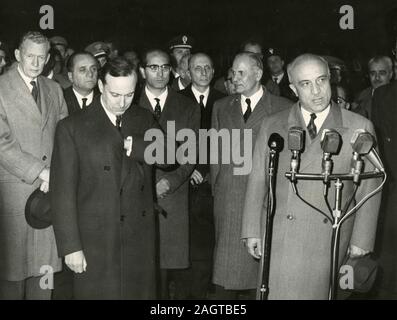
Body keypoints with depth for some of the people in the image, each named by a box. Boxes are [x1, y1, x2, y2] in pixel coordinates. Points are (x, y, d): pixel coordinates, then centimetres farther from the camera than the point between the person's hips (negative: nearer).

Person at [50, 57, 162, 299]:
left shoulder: (144, 119, 7)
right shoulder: (72, 127, -5)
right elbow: (63, 191, -6)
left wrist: (131, 144, -18)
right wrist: (71, 246, -10)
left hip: (141, 239, 3)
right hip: (95, 242, -3)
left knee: (140, 293, 11)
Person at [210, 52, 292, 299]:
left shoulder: (284, 109, 0)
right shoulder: (221, 107, 13)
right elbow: (215, 151, 15)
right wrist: (216, 186, 9)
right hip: (228, 197, 3)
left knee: (264, 260, 3)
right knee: (226, 261, 5)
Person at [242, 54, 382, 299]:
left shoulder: (359, 128, 2)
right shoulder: (272, 126, 8)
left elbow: (369, 187, 4)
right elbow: (258, 180, 8)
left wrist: (362, 239, 4)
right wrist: (252, 231, 5)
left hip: (326, 242, -1)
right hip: (277, 240, 1)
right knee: (275, 292, -1)